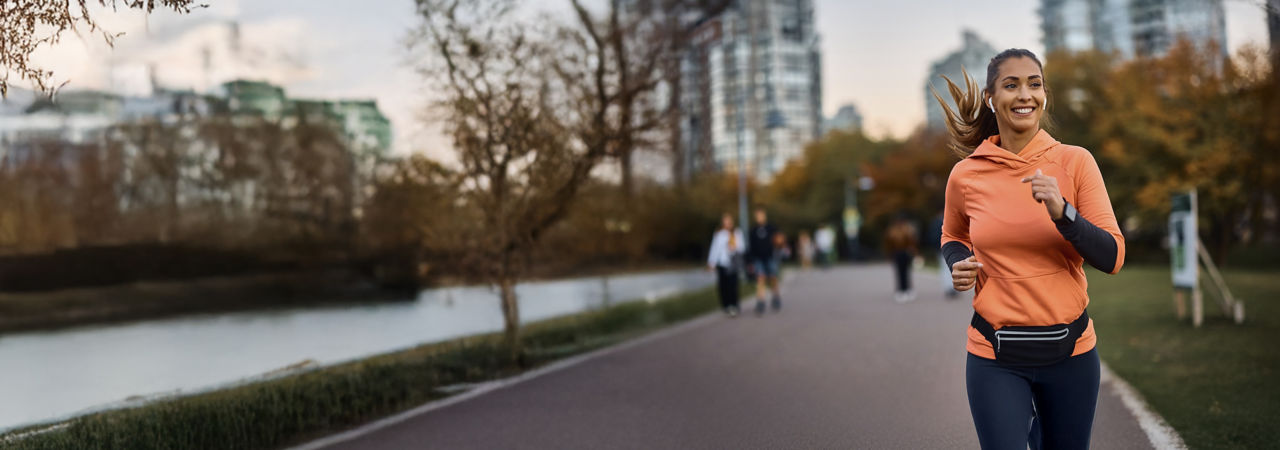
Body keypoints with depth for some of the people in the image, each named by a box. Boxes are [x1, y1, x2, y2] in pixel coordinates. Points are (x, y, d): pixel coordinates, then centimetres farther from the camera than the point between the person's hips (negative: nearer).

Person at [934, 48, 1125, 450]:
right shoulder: (966, 176, -3)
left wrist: (1062, 212, -22)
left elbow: (1112, 258, -8)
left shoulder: (1074, 162, -5)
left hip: (1070, 350, 1)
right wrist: (958, 264, -3)